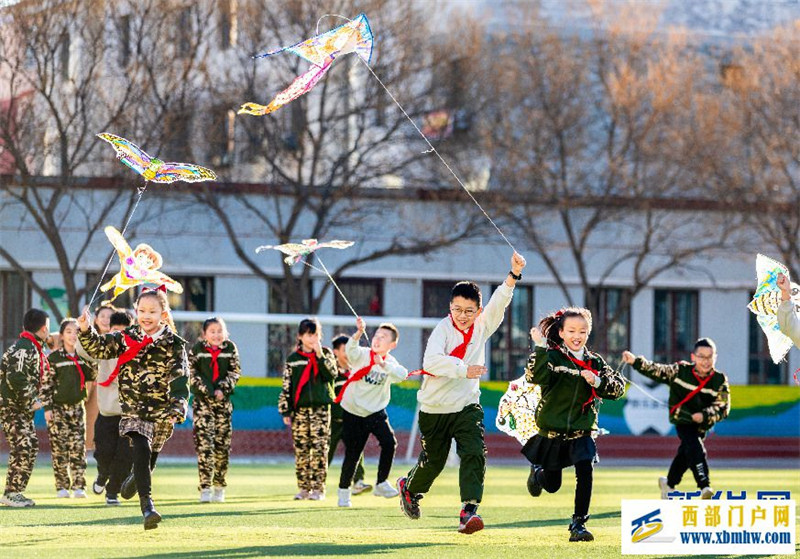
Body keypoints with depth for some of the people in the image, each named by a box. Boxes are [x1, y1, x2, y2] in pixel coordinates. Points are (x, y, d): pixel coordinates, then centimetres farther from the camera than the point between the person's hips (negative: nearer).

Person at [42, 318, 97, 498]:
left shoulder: (83, 357, 9)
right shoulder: (54, 358, -3)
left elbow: (93, 377, 3)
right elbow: (45, 384, -4)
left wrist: (89, 361, -9)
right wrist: (47, 408, -9)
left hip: (77, 407, 3)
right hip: (58, 408, -3)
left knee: (78, 448, -2)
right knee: (59, 448, -2)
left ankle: (79, 486, 0)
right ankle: (62, 487, 3)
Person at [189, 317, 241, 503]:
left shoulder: (230, 348, 4)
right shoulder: (197, 349, -1)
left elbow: (235, 372, 3)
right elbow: (192, 374, -3)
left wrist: (223, 388, -13)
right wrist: (209, 391, -14)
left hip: (223, 401, 2)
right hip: (202, 401, -2)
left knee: (222, 445, 5)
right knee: (204, 442, -11)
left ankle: (219, 487, 15)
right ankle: (205, 488, -13)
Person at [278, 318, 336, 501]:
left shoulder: (326, 354, 7)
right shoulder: (293, 359, 9)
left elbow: (331, 374, -9)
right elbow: (286, 387, 9)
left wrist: (320, 355, -16)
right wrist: (285, 411, 4)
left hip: (321, 408, -2)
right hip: (300, 409, 2)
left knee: (320, 449, -6)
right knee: (301, 450, 2)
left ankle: (318, 488, -2)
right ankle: (304, 488, 9)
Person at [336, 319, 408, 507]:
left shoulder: (390, 363, -3)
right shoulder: (363, 355, -9)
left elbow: (402, 374, -25)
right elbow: (350, 350, -33)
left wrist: (383, 365, -40)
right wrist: (359, 333, -52)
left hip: (376, 411, 2)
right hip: (352, 412, -2)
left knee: (389, 442, -18)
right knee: (352, 454, 0)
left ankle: (381, 484, -3)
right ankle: (343, 490, 20)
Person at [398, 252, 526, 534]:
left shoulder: (482, 327, 0)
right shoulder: (444, 329, -13)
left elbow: (499, 302, -13)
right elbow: (431, 361, -29)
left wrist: (514, 275, -28)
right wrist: (464, 369, -37)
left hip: (467, 406, 3)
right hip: (435, 408, -3)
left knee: (474, 453, -17)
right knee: (433, 460, 12)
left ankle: (469, 511, -22)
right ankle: (409, 488, 44)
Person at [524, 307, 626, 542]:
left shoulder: (594, 362, 3)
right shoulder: (552, 357, -8)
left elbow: (618, 388, -1)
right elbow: (536, 377, -27)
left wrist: (598, 382, -19)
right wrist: (540, 348, -33)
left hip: (582, 431, 2)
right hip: (553, 430, -2)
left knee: (585, 472, -21)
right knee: (552, 485, 11)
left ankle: (578, 524, -10)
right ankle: (538, 471, 49)